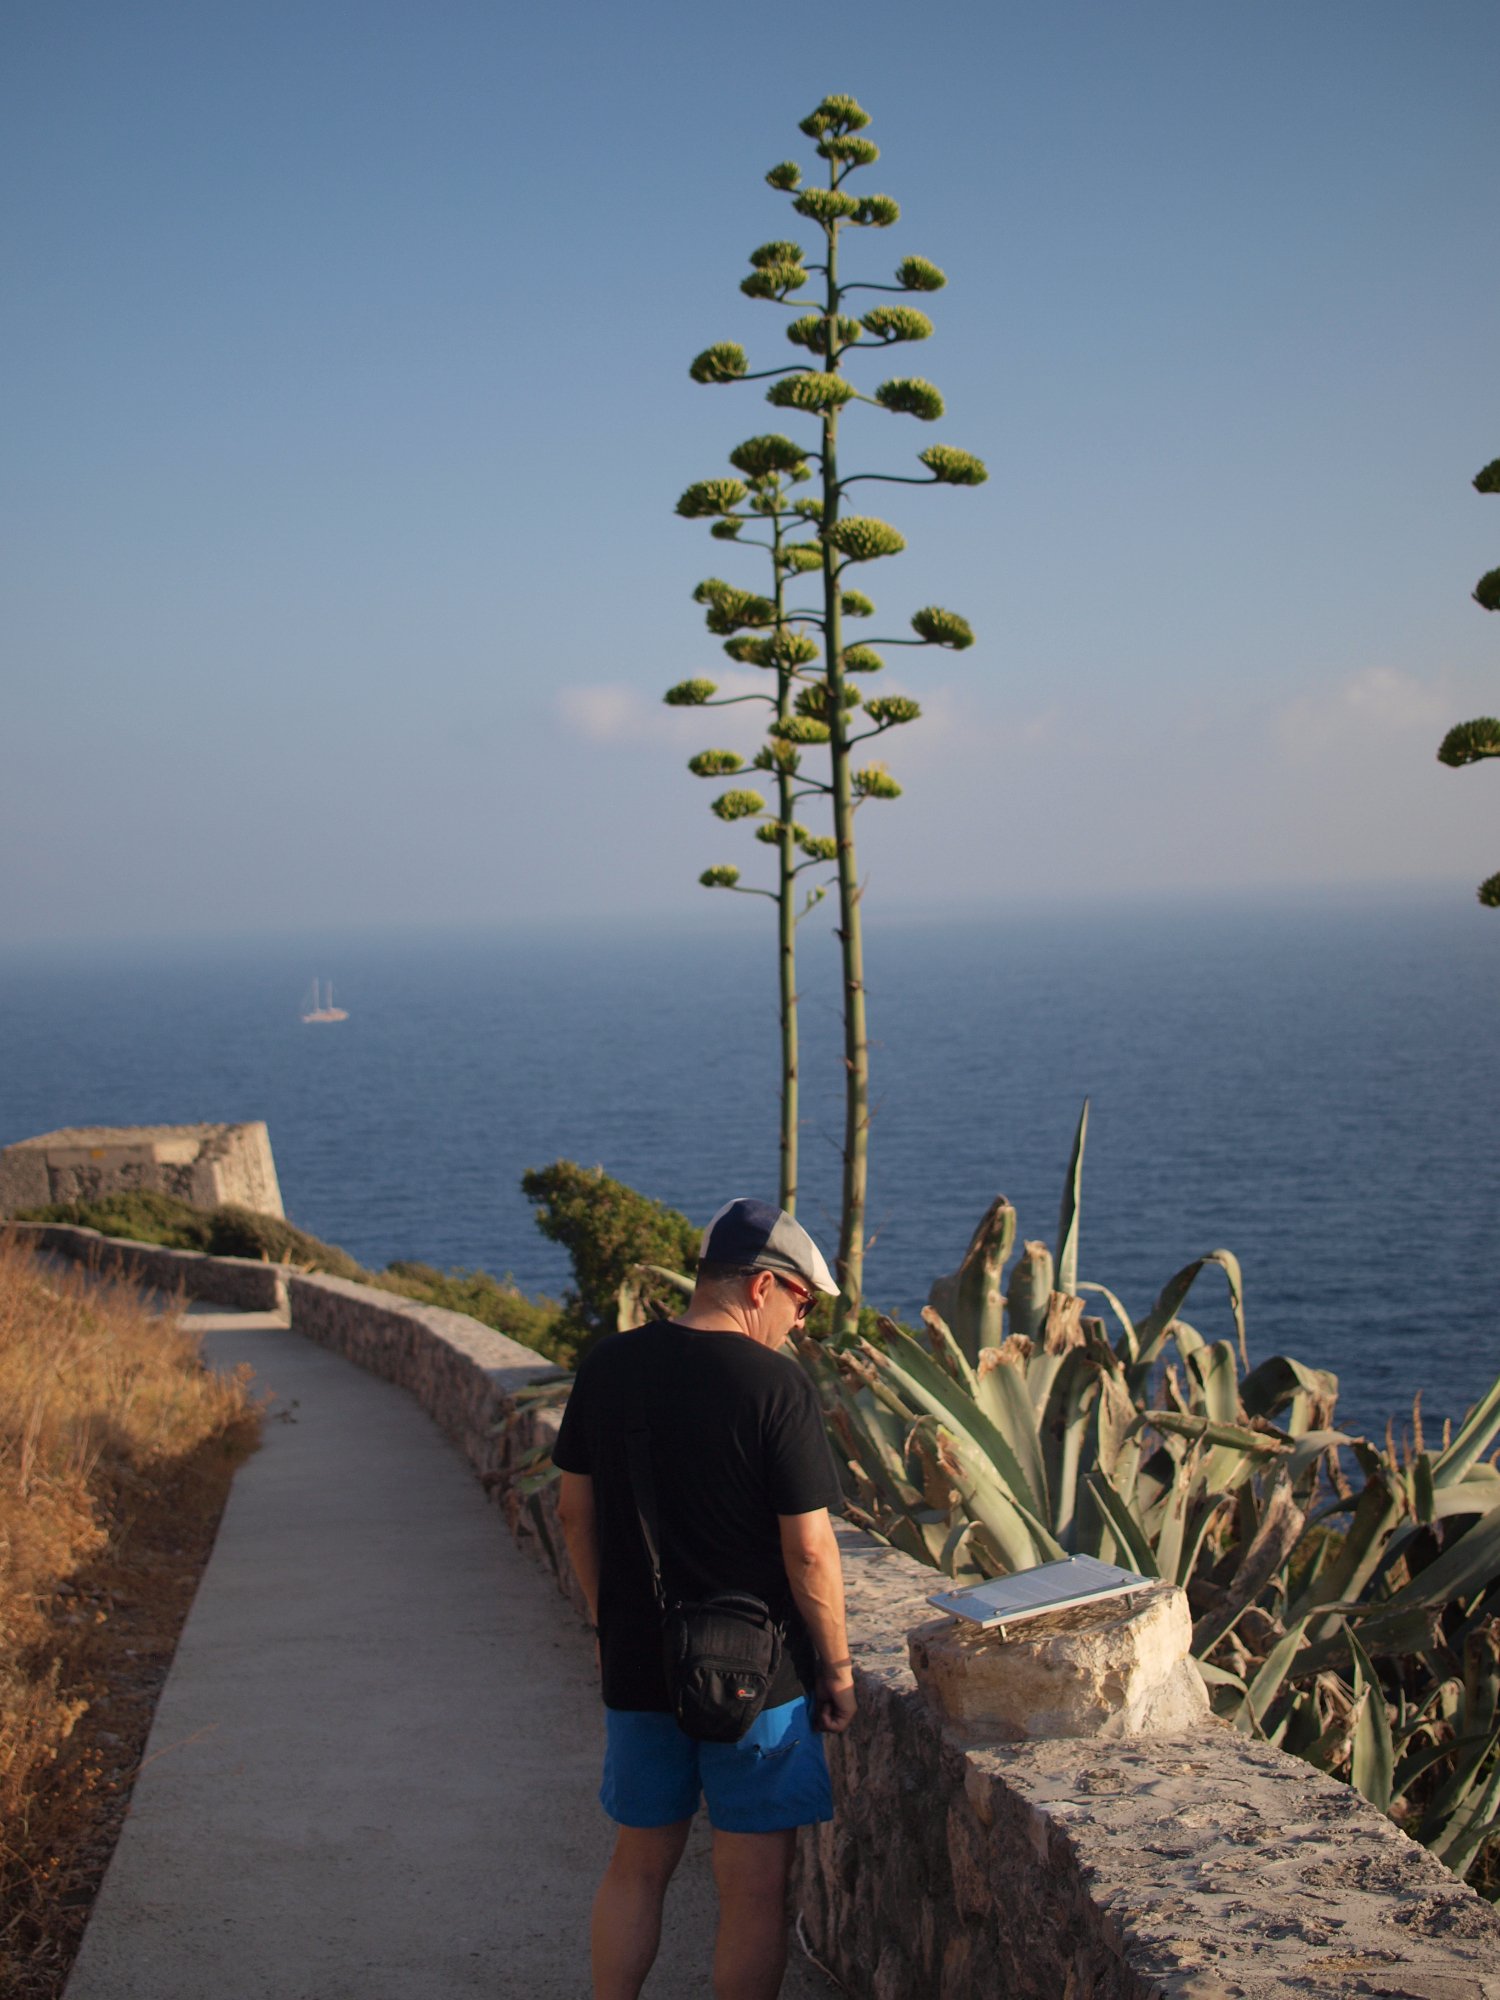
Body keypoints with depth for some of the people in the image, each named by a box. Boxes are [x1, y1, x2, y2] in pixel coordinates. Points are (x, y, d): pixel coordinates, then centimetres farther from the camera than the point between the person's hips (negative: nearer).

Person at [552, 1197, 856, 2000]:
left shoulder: (608, 1365, 0)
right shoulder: (774, 1384, -17)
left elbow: (575, 1512, 8)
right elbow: (809, 1549, -16)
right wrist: (838, 1668, -3)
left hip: (635, 1664, 5)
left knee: (637, 1865, 20)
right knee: (754, 1888, 8)